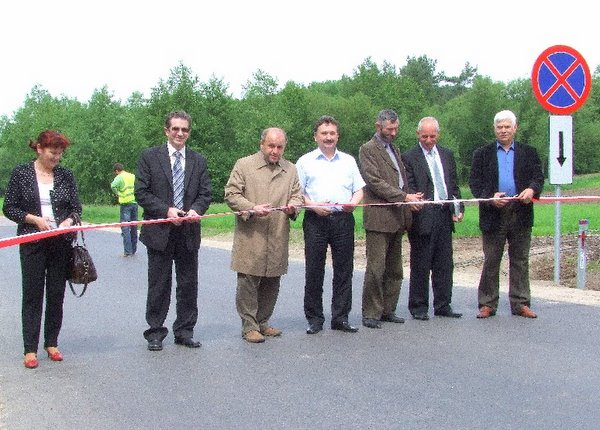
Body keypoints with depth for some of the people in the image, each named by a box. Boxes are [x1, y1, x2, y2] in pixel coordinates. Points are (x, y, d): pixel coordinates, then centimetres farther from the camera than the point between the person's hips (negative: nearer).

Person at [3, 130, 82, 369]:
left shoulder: (65, 175, 6)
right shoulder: (21, 174, -1)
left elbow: (76, 207, 9)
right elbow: (9, 208, 0)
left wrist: (69, 221, -12)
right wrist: (35, 219, -14)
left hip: (61, 243, 3)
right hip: (32, 244, -2)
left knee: (56, 294, 7)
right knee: (32, 294, 0)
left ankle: (52, 343, 20)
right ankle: (30, 349, 6)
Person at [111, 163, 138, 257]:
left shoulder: (119, 177, -6)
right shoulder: (133, 176, 11)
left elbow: (113, 186, -25)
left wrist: (117, 194, -10)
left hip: (125, 204, -6)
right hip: (135, 203, 6)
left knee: (125, 228, -4)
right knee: (134, 227, 12)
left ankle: (127, 250, -9)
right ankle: (133, 250, 18)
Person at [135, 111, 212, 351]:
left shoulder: (198, 161, 10)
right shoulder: (150, 157, 1)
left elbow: (205, 194, 7)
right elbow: (141, 192, -4)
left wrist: (196, 210, -14)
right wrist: (166, 210, -16)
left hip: (189, 232, 3)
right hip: (159, 232, -3)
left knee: (188, 285, 9)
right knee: (159, 285, 5)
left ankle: (184, 331, 21)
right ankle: (155, 332, 15)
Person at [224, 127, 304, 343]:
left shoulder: (290, 169, 14)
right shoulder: (244, 165, 1)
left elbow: (297, 195, 16)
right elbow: (231, 194, -3)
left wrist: (293, 205, -7)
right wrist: (252, 208, -17)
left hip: (278, 238, 5)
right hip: (250, 237, -4)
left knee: (271, 283, 10)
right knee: (248, 282, -3)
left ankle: (262, 323, 24)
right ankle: (249, 326, 6)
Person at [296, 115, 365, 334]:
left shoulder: (348, 161, 17)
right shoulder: (305, 161, 8)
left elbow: (359, 189, 15)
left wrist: (353, 202, -6)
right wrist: (313, 206, -13)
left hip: (343, 219, 2)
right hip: (316, 220, -2)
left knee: (344, 270, 3)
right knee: (314, 271, 0)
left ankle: (340, 318, 11)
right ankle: (314, 318, 9)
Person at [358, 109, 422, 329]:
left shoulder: (395, 149, 21)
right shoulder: (367, 150, -5)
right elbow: (375, 182, -14)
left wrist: (406, 216, 15)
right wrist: (404, 197, -18)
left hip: (397, 218, 8)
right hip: (379, 218, -8)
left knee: (394, 270, 11)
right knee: (376, 269, -6)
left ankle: (387, 310, 19)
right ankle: (370, 314, 1)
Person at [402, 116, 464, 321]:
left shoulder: (447, 155, 15)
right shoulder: (409, 157, -3)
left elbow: (454, 185, 17)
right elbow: (408, 188, -7)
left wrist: (458, 208, 7)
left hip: (445, 215, 5)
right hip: (423, 216, -5)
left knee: (444, 264, 9)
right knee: (420, 265, 2)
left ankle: (443, 305, 19)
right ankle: (418, 307, 12)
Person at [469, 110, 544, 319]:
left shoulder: (529, 152, 12)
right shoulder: (482, 154, 8)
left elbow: (538, 176, 4)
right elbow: (474, 182, 1)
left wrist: (532, 189, -18)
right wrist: (490, 197, -15)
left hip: (521, 213, 1)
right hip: (493, 214, -1)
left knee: (520, 261, 7)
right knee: (491, 262, 4)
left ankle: (520, 304, 14)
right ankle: (487, 304, 12)